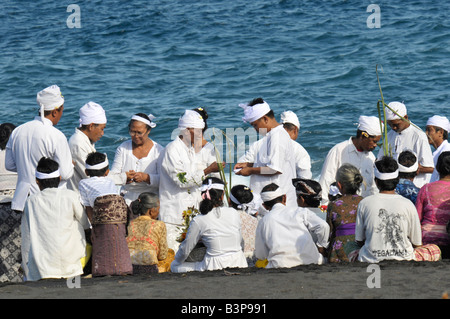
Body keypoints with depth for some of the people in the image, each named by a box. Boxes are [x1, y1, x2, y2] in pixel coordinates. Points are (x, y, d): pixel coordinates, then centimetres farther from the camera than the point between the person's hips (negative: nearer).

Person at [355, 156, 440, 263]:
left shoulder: (364, 204, -6)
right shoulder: (408, 205, -8)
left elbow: (359, 241, 4)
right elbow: (417, 244, 2)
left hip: (371, 260, 1)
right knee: (435, 250, 25)